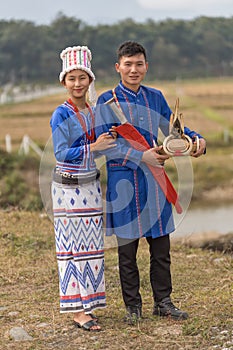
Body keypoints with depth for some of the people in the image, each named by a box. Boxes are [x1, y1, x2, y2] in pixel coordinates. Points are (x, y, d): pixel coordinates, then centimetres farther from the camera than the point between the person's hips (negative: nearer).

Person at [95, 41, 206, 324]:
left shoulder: (155, 97, 10)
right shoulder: (107, 101, -4)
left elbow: (173, 128, 17)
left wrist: (197, 140, -3)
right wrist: (142, 157, -20)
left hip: (154, 179, 4)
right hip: (124, 181, -4)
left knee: (161, 246, 8)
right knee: (127, 249, 5)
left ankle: (163, 301, 21)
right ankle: (132, 306, 16)